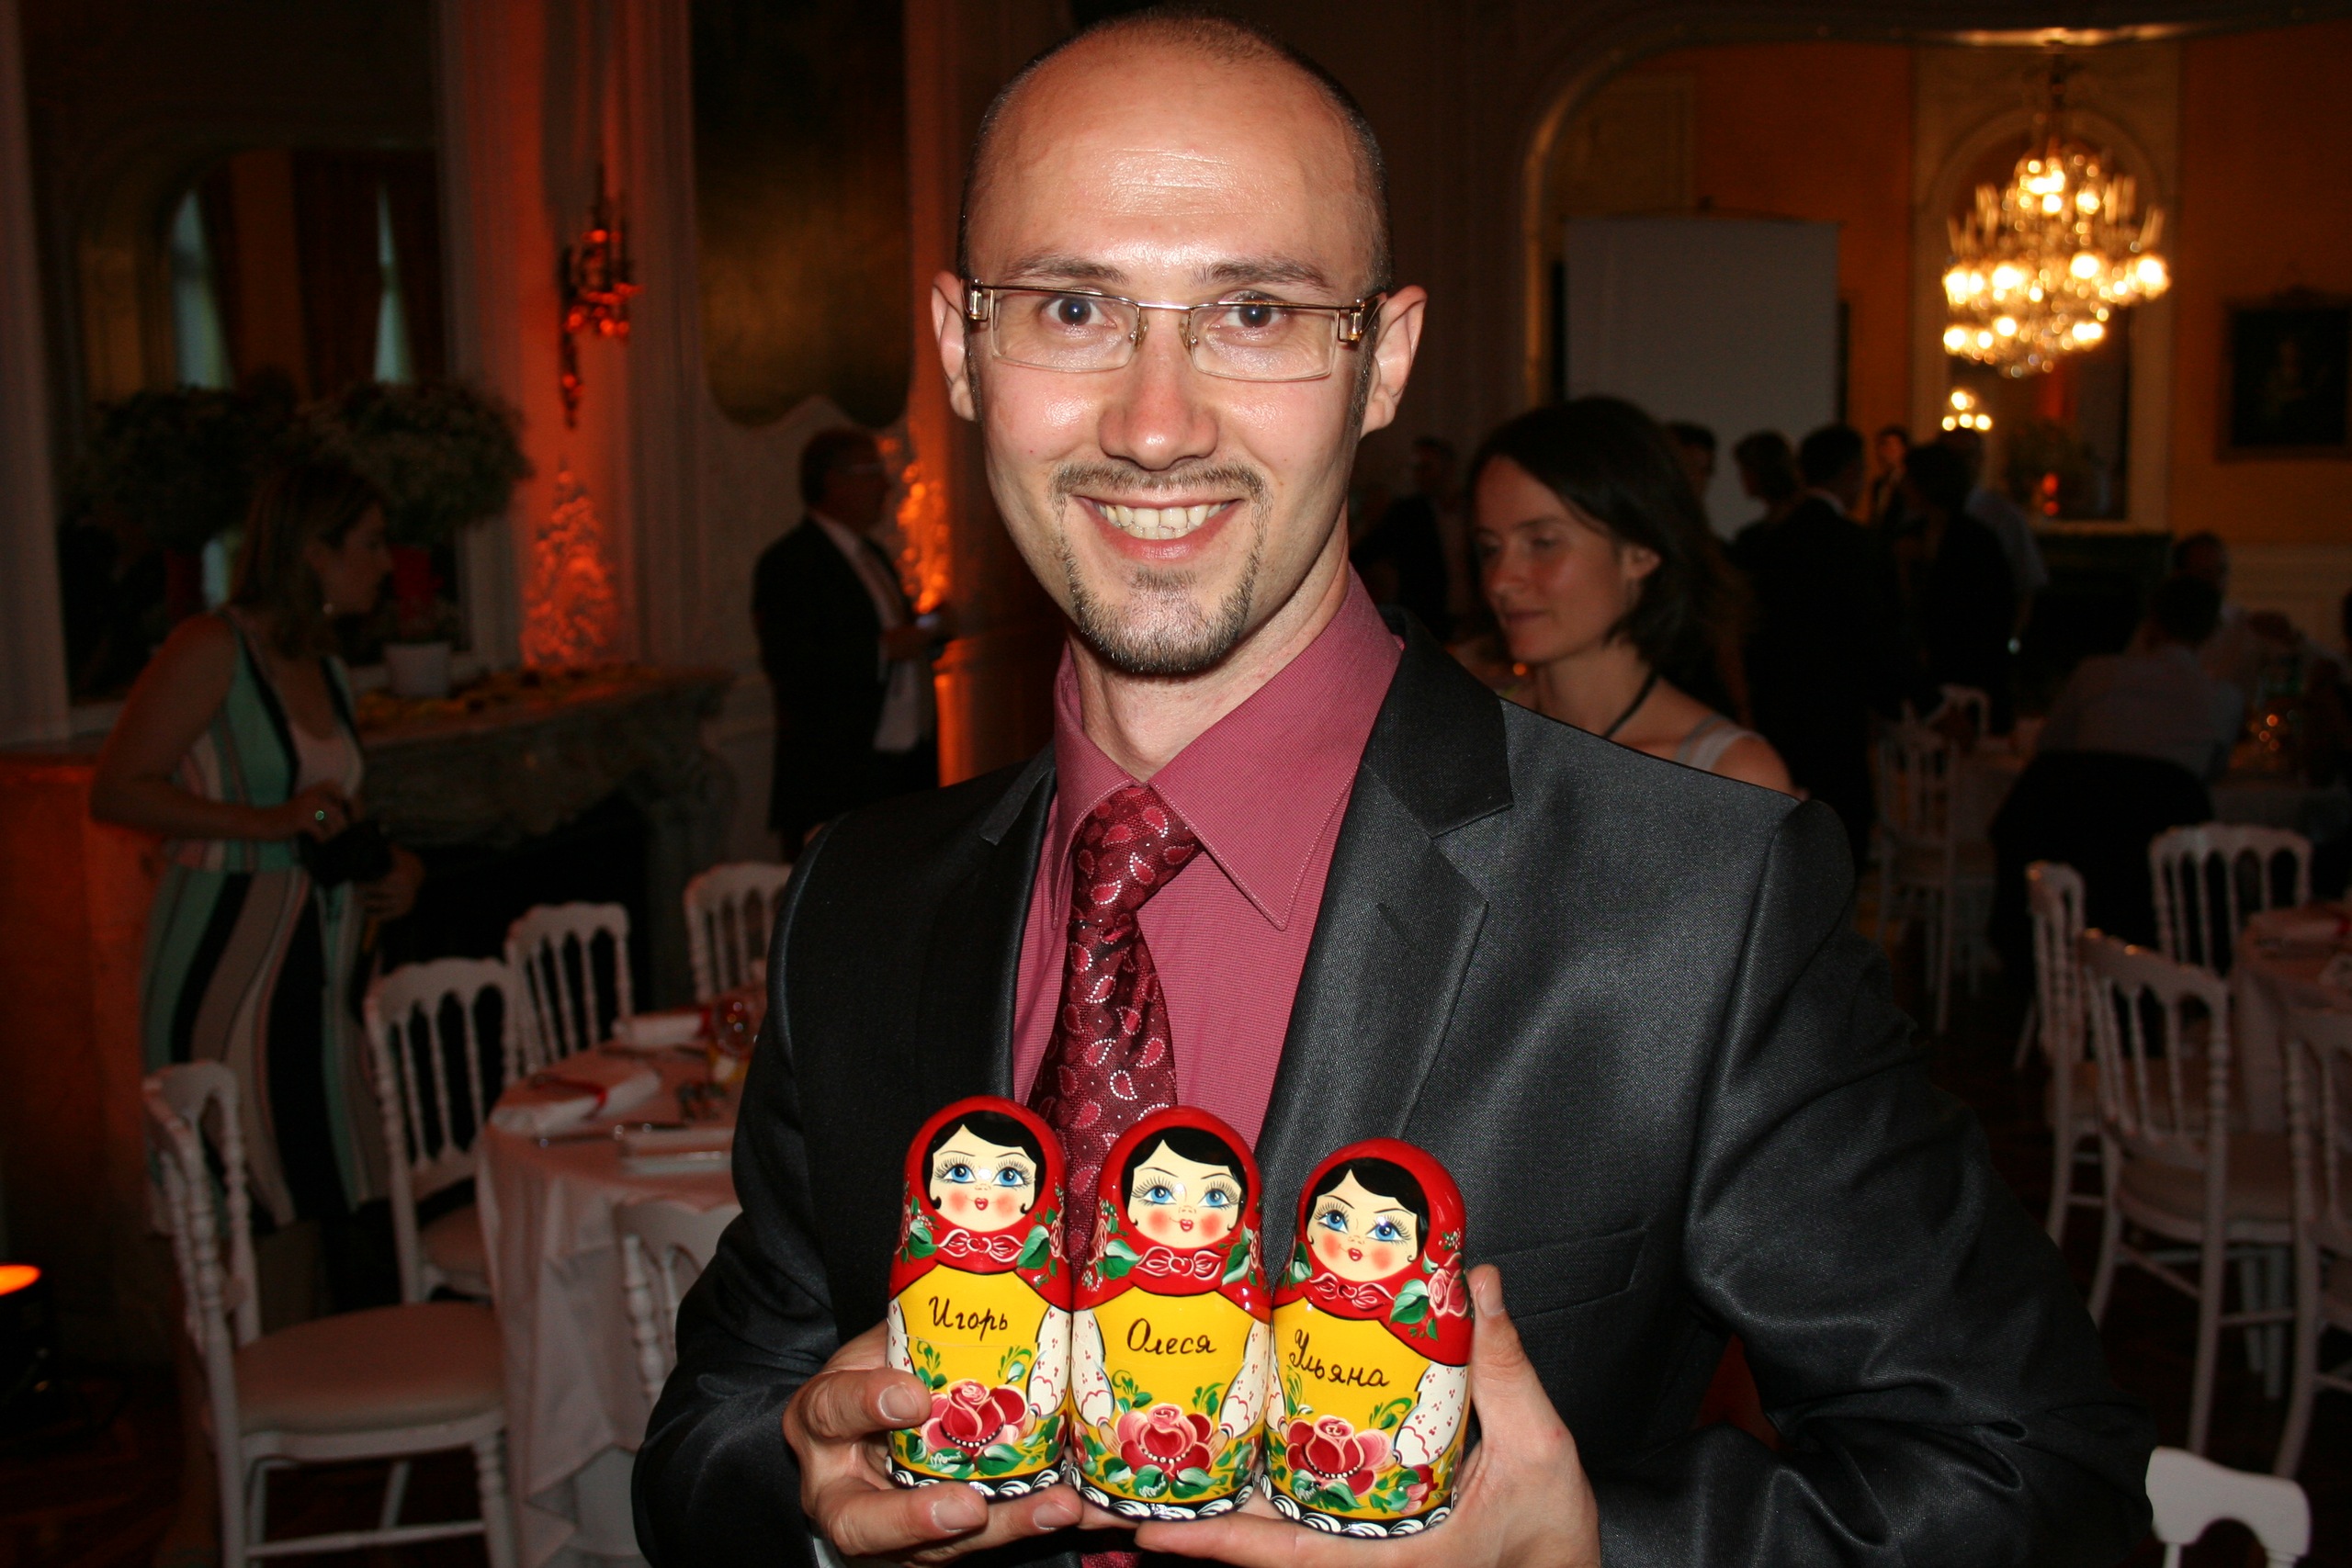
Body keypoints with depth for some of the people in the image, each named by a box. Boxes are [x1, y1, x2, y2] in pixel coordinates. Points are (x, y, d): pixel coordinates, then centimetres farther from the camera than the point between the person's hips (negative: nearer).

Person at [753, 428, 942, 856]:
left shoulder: (872, 555, 20)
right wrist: (882, 650, -20)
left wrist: (916, 640, 11)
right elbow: (789, 667, -21)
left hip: (909, 769, 9)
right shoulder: (788, 563, -9)